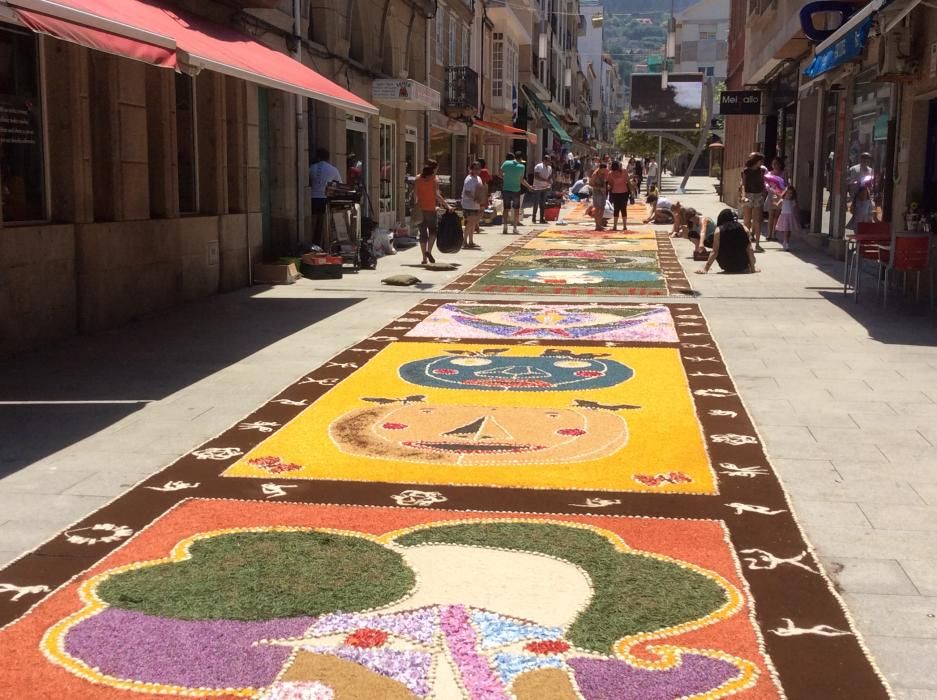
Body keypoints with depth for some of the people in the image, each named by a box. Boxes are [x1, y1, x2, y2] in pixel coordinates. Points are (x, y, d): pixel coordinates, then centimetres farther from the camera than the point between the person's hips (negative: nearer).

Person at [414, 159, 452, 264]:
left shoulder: (418, 178, 5)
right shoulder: (434, 179, -7)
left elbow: (415, 192, 4)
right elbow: (437, 195, -17)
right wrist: (447, 205, -17)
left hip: (420, 209, 4)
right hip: (430, 209, -4)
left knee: (423, 233, 8)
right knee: (433, 231, 12)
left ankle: (424, 258, 7)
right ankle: (428, 251, -10)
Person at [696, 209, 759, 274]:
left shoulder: (719, 230, -4)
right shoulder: (743, 228, 1)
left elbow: (714, 252, -8)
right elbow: (750, 249, -2)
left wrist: (706, 268, -3)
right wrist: (752, 268, 4)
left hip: (726, 266, -2)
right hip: (742, 266, 2)